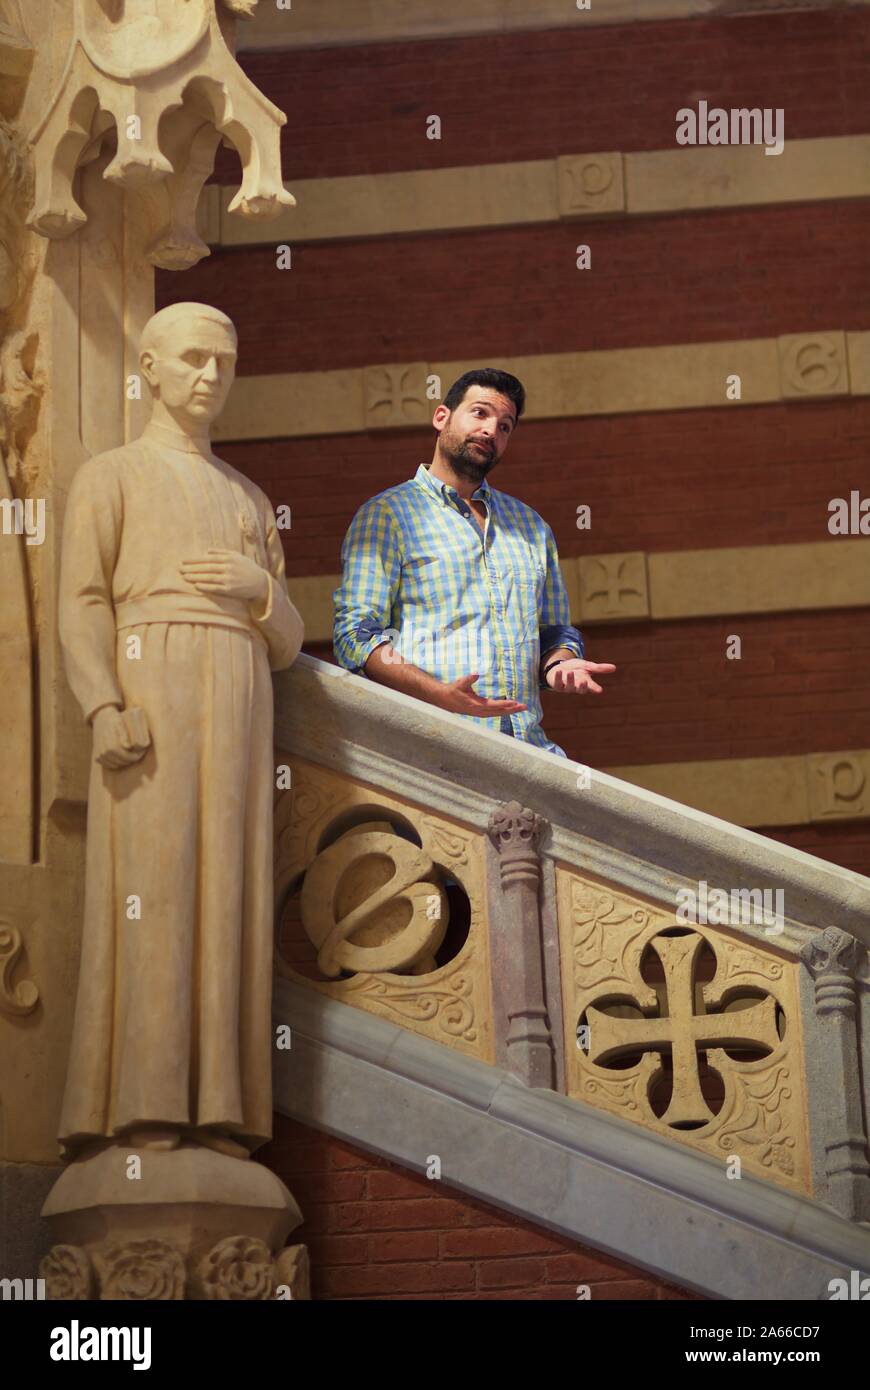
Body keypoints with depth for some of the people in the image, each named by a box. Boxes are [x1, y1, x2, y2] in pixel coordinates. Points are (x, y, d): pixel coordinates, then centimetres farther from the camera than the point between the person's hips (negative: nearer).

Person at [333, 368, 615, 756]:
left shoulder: (531, 525, 25)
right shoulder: (385, 515, 7)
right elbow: (355, 636, -2)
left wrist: (558, 665, 6)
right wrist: (441, 694, -16)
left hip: (528, 744, 5)